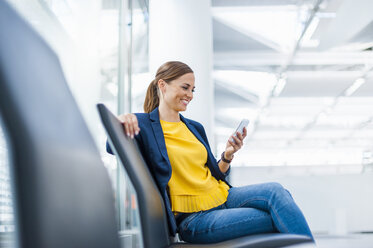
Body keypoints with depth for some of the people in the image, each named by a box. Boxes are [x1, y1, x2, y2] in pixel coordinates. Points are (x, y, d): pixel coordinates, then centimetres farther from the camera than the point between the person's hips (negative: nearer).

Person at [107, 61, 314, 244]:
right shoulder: (143, 124, -1)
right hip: (194, 219, -6)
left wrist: (228, 156, 0)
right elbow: (112, 147, -16)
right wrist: (119, 121, -35)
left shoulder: (195, 128, 18)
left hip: (222, 197, 7)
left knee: (276, 191, -22)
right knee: (277, 218, -24)